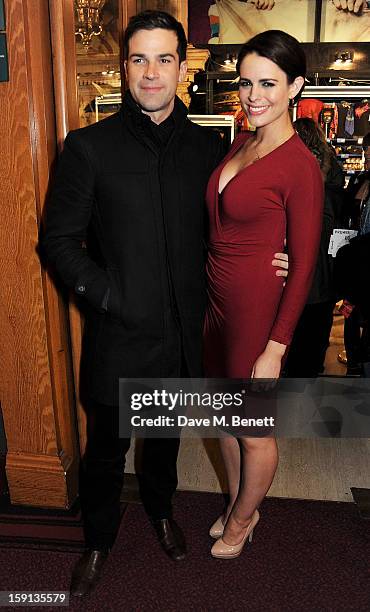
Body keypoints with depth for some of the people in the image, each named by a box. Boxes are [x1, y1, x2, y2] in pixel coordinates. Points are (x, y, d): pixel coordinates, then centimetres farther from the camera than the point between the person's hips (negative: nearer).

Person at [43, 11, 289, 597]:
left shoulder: (207, 146, 2)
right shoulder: (90, 146, -7)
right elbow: (60, 239, -6)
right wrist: (109, 295, -15)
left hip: (181, 328, 3)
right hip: (118, 332, -2)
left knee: (166, 432, 24)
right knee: (107, 445, 14)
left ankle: (161, 509, 53)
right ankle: (98, 538, 42)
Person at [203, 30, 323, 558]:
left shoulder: (300, 166, -16)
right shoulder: (240, 144, 7)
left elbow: (303, 266, -15)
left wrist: (275, 349, -14)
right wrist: (205, 300, 12)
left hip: (258, 311, -7)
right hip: (217, 302, 8)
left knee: (253, 431, 14)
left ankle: (243, 518, 41)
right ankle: (237, 504, 47)